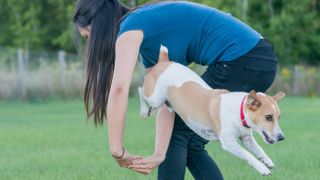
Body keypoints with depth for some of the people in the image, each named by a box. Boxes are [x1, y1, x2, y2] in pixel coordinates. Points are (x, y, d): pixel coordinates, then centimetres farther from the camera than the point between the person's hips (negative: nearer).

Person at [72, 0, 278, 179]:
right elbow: (166, 102, 11)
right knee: (190, 143, 16)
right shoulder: (149, 44, 21)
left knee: (178, 132, 5)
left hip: (241, 60, -9)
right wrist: (160, 154, -2)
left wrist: (117, 151, -16)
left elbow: (119, 90, -20)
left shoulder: (131, 29, -5)